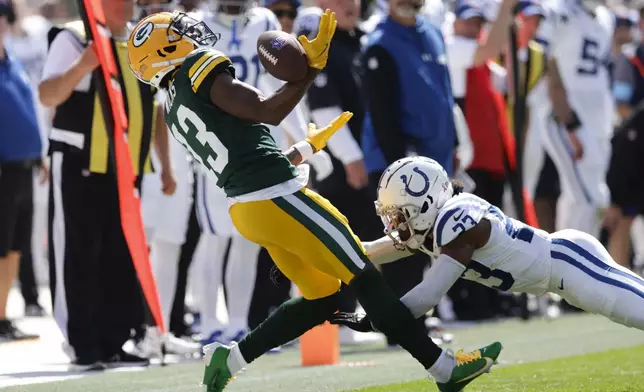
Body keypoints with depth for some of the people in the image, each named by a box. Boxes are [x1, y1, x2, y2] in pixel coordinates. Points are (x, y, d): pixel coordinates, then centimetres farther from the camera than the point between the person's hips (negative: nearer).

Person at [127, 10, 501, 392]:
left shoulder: (175, 112, 19)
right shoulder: (200, 69, -7)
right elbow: (266, 111, -14)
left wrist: (307, 147, 32)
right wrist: (311, 70, -11)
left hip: (248, 211, 9)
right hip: (277, 198, -9)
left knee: (322, 298, 15)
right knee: (365, 278, -3)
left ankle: (230, 358, 10)